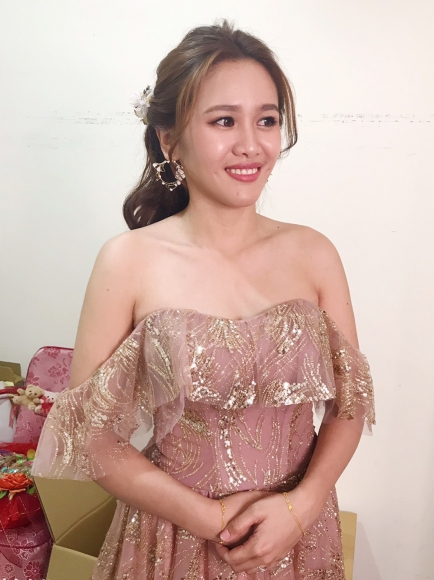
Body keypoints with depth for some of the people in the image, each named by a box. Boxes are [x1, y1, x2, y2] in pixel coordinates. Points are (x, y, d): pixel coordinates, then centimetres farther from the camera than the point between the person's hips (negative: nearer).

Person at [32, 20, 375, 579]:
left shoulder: (313, 254, -10)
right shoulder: (128, 262, -16)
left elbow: (350, 402, -2)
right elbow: (90, 432, -12)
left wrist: (303, 505, -14)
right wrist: (208, 519, -14)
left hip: (299, 533, 3)